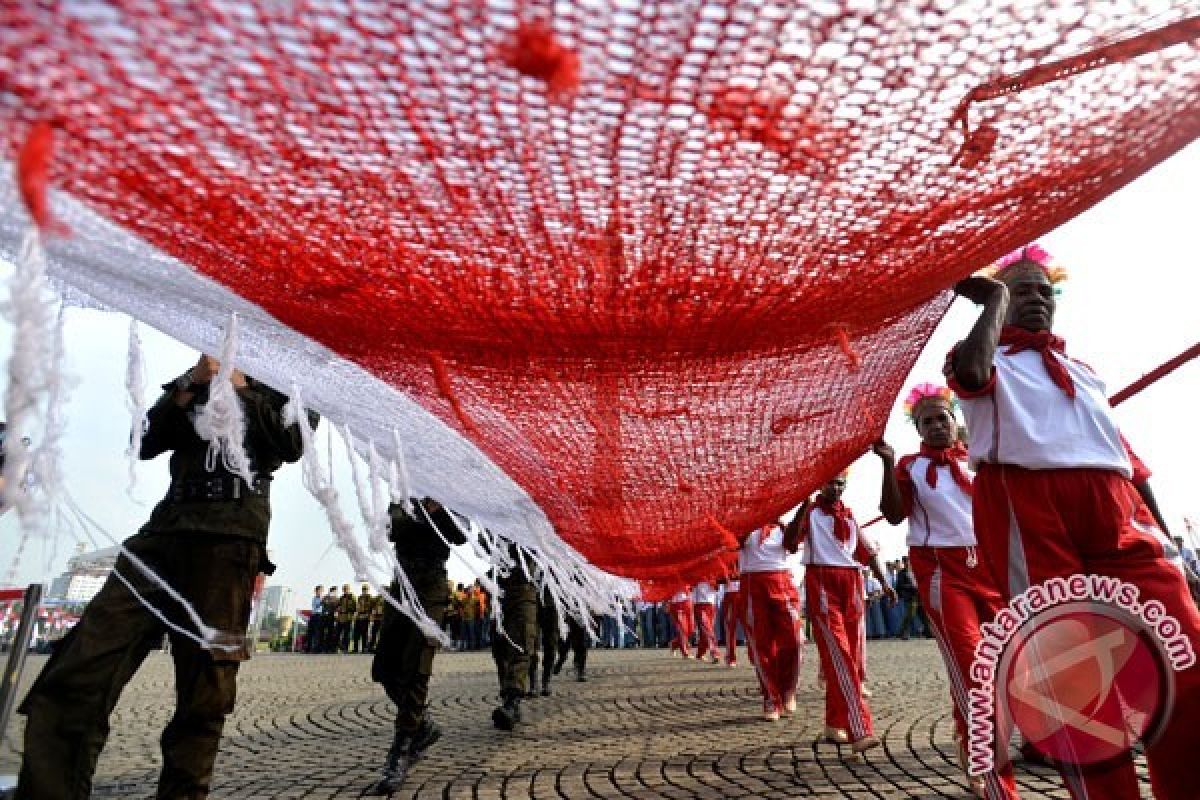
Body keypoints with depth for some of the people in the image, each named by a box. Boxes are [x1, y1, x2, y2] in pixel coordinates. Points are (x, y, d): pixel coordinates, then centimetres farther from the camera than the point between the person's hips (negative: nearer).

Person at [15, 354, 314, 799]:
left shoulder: (280, 391, 17)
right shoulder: (194, 386, 29)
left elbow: (291, 445, -3)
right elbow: (145, 444, 15)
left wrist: (242, 389, 1)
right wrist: (189, 384, 5)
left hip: (229, 541, -4)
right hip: (164, 531, 4)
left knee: (204, 699, -2)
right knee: (70, 682, -10)